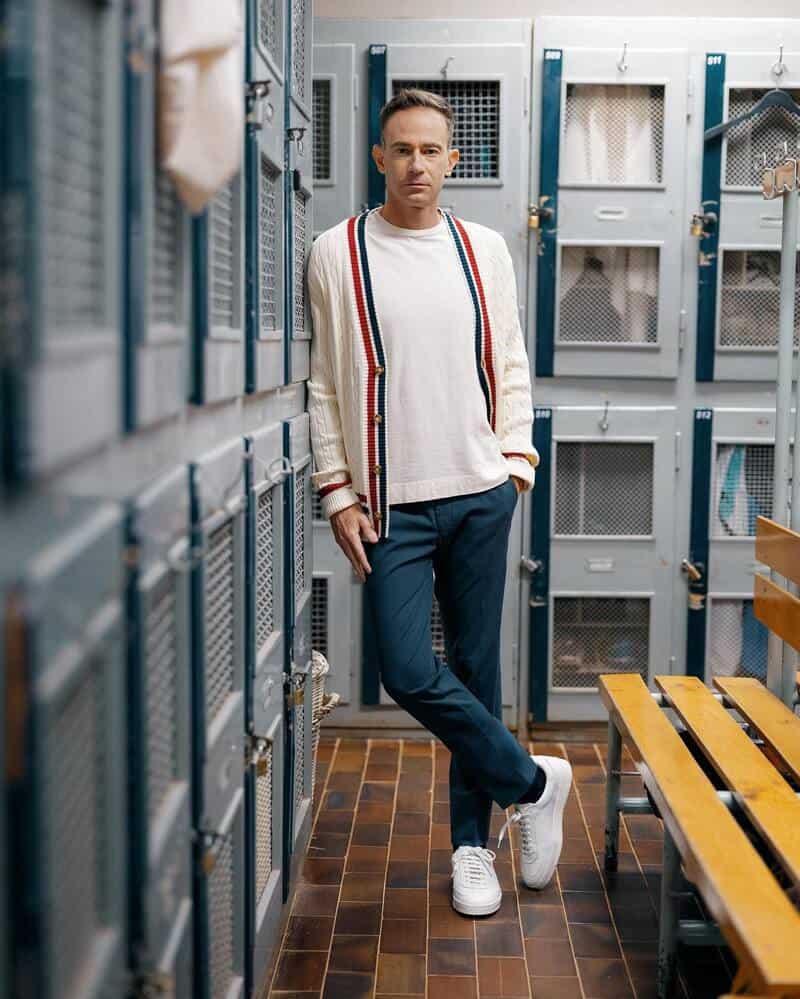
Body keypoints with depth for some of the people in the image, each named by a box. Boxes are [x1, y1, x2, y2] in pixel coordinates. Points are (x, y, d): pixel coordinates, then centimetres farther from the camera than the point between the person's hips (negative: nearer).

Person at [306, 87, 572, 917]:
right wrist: (337, 492, -6)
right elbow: (321, 384, -1)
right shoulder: (338, 253, -1)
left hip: (481, 493, 2)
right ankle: (532, 782, 14)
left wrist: (516, 455, 3)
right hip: (392, 503, -2)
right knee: (408, 673, -9)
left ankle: (472, 842, 23)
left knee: (476, 669, 8)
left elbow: (510, 365, 13)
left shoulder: (483, 250, 7)